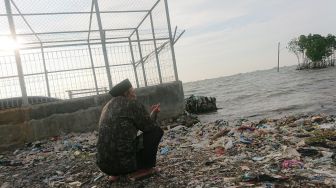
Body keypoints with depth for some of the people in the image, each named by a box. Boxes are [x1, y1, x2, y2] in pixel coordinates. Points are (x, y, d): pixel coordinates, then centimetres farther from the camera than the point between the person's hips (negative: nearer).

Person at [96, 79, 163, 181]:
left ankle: (116, 173, 19)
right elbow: (150, 127, 0)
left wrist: (152, 113, 26)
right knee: (156, 131, 4)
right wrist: (153, 114, 20)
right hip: (123, 161, -8)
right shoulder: (133, 104, -7)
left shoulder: (108, 106, 16)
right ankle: (144, 168, 3)